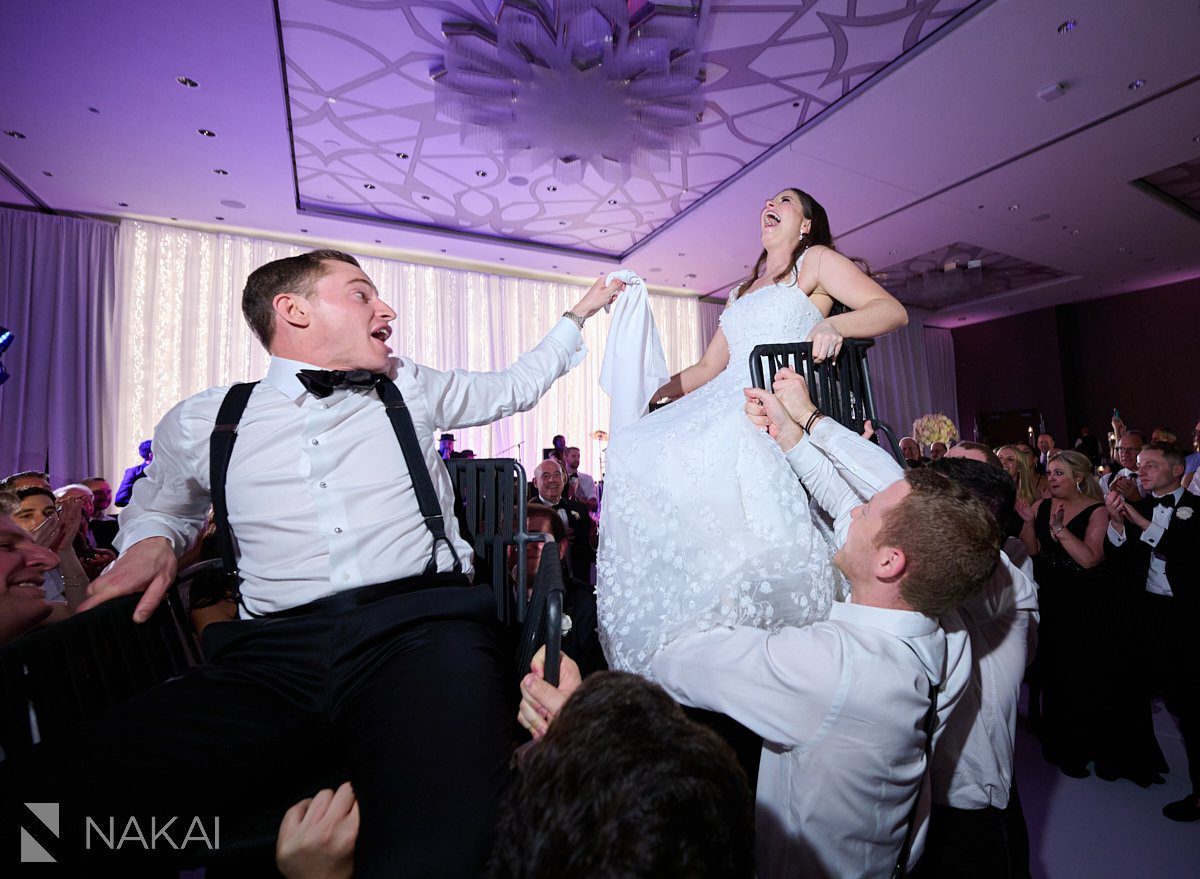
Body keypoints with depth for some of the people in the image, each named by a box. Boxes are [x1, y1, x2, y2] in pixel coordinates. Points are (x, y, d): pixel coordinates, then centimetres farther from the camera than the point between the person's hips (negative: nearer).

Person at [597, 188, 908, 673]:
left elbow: (893, 310, 1)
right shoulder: (743, 291, 33)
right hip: (726, 403, 7)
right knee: (632, 448, -15)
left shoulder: (816, 260, 15)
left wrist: (834, 324, -18)